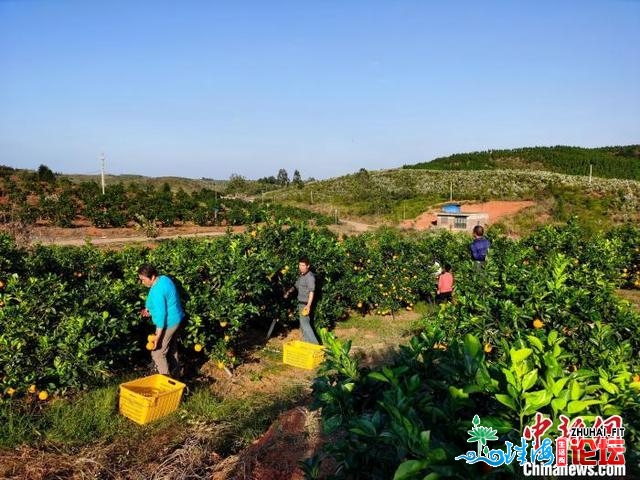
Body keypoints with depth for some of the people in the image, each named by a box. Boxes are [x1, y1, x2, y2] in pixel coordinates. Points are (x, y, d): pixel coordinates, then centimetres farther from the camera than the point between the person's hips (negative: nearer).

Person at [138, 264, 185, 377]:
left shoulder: (157, 291, -27)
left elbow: (161, 314, -27)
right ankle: (175, 377, 36)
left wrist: (157, 336, -25)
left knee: (157, 354, 2)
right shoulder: (164, 278, 2)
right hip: (176, 319, 10)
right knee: (172, 350, 23)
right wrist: (150, 309, 10)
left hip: (168, 323, -10)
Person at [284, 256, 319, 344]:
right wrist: (289, 291, 7)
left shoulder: (310, 276, -17)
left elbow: (311, 292, -22)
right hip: (301, 303, 9)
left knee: (304, 323, -11)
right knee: (303, 323, 15)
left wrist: (308, 305, -28)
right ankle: (307, 342, 25)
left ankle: (314, 343, -8)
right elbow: (296, 286, 23)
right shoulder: (301, 275, 10)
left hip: (305, 304, -9)